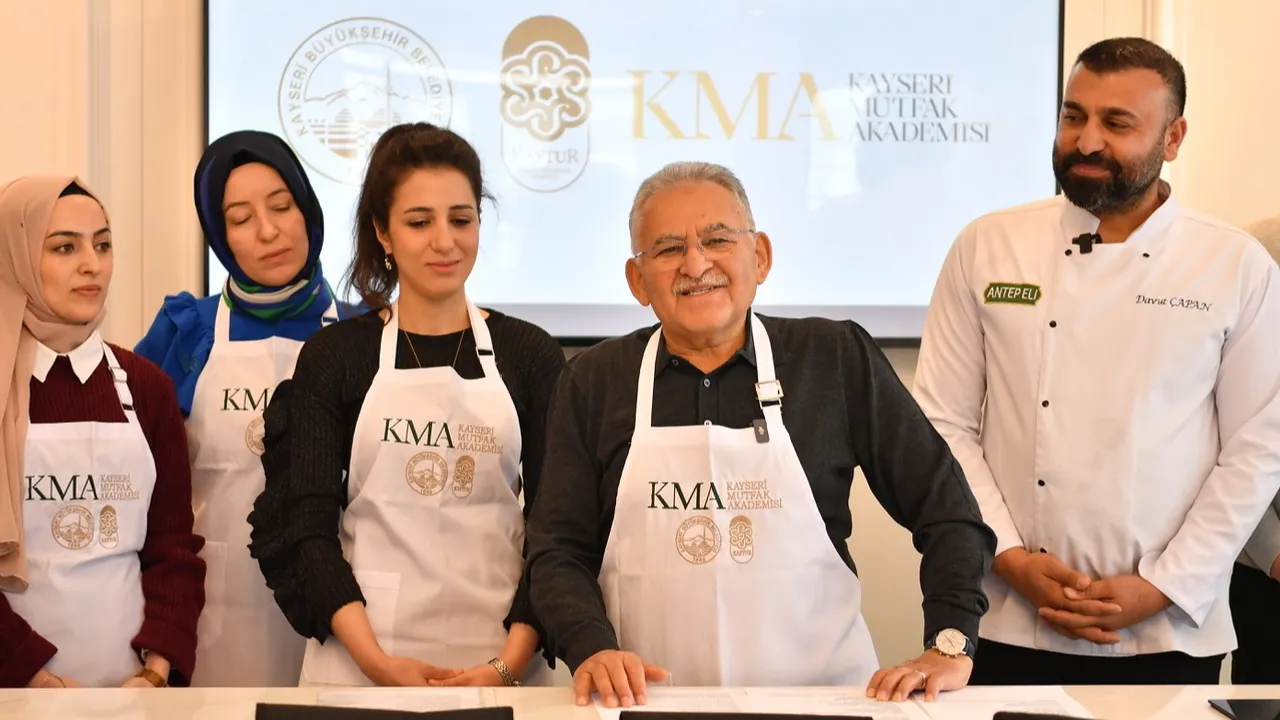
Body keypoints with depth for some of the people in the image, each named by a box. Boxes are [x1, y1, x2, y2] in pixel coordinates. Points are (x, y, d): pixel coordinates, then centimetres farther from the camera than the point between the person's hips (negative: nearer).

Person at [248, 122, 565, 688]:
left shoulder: (530, 355, 3)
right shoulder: (334, 355, 2)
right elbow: (305, 524, -2)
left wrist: (510, 663, -12)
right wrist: (376, 660, -14)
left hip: (499, 663, 1)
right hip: (358, 660, 0)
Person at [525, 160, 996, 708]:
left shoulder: (839, 360, 6)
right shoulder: (593, 382, 9)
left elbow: (943, 505, 9)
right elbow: (558, 549, 8)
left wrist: (950, 646, -1)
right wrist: (592, 648, -9)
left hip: (817, 699, -3)